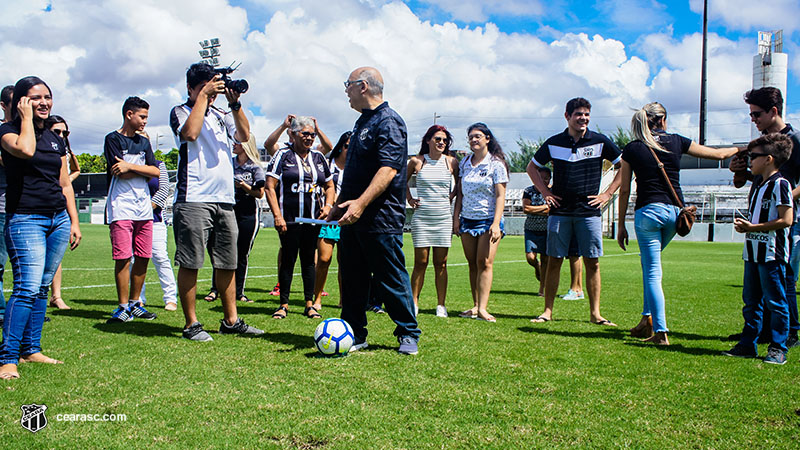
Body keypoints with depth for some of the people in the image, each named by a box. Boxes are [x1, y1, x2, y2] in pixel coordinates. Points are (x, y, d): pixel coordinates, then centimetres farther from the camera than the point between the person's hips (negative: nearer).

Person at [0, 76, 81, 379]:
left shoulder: (55, 139, 16)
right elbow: (24, 149, -25)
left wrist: (74, 221, 13)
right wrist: (26, 117, -10)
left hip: (59, 219, 6)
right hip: (25, 219, -6)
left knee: (42, 288, 8)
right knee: (28, 288, -15)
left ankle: (30, 349, 16)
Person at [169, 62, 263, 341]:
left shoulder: (221, 115, 21)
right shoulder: (181, 112, 6)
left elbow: (243, 135, 6)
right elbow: (190, 132, -16)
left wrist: (235, 103, -4)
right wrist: (203, 96, -9)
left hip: (225, 200, 6)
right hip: (193, 200, -6)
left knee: (227, 263, 9)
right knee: (190, 263, -4)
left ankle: (231, 321, 16)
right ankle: (191, 324, 3)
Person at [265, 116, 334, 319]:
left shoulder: (318, 158, 14)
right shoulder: (283, 156, 0)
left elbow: (330, 186, 23)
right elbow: (270, 187, -6)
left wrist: (328, 205, 4)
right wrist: (277, 215, -14)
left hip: (313, 219, 4)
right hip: (289, 219, -4)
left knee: (309, 259, 8)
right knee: (288, 259, 0)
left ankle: (309, 304, 13)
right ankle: (284, 304, 9)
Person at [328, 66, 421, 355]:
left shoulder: (388, 122, -12)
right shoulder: (362, 122, 19)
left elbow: (388, 169, -24)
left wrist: (361, 203, -33)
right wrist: (339, 204, 25)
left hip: (381, 219, -9)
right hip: (353, 219, 9)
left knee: (392, 279, 0)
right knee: (352, 279, 10)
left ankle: (408, 334, 14)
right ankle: (354, 336, 19)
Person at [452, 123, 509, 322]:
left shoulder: (496, 164, -4)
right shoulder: (464, 163, 10)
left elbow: (500, 196, -8)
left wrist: (496, 223, -17)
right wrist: (456, 217, 7)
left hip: (488, 219, -5)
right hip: (467, 220, 5)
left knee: (485, 263, -11)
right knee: (472, 264, 5)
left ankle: (482, 308, -14)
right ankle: (475, 306, 10)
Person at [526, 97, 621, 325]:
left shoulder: (600, 142, 1)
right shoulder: (554, 143, 4)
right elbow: (532, 167, 18)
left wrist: (607, 194, 1)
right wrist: (545, 192, 8)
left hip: (589, 212, 0)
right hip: (560, 212, 1)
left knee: (592, 263, 0)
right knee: (554, 261, 1)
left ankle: (595, 313, 8)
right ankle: (548, 311, 8)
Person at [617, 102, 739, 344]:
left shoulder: (632, 149, 3)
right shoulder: (676, 142, 6)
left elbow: (624, 191, 3)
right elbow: (718, 154, 15)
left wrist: (621, 225, 10)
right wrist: (740, 149, 36)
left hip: (647, 212, -3)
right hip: (674, 211, 3)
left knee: (652, 271, 0)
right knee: (650, 263, 22)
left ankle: (660, 331, -6)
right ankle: (648, 319, 21)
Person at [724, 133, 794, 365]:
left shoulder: (780, 184, -12)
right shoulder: (757, 183, 16)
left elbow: (786, 220, -18)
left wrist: (753, 227, -16)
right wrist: (744, 224, 5)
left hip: (772, 253, -9)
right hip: (753, 252, 9)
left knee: (775, 302, -1)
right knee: (751, 301, 13)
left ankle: (777, 348, 7)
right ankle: (748, 344, 20)